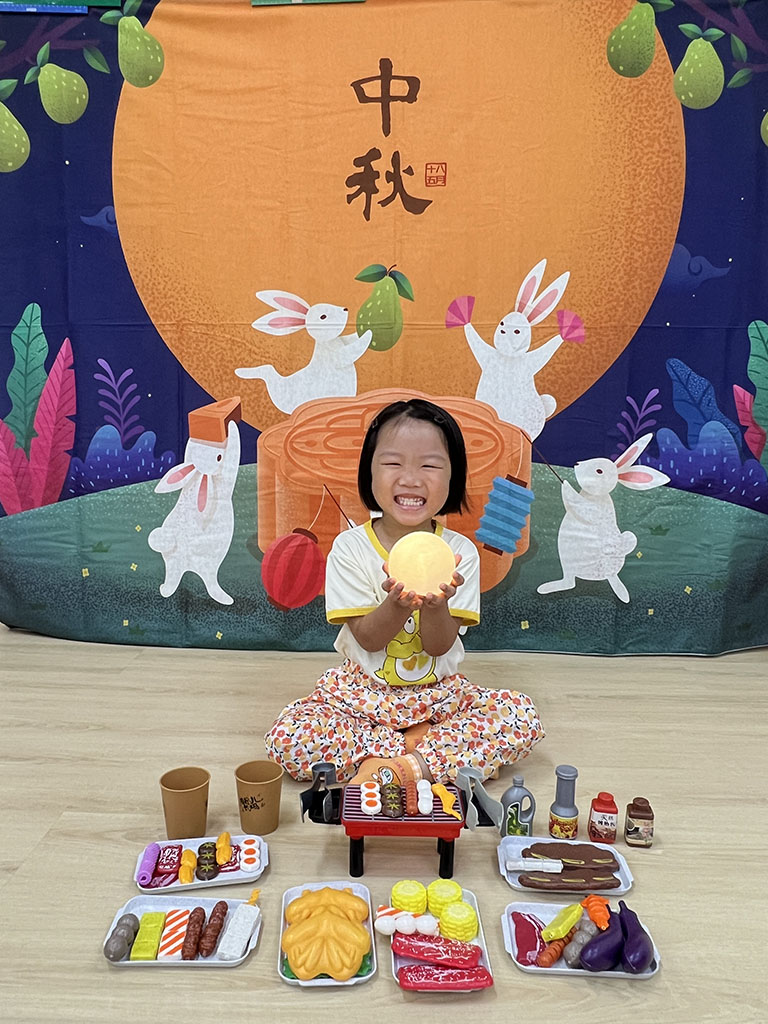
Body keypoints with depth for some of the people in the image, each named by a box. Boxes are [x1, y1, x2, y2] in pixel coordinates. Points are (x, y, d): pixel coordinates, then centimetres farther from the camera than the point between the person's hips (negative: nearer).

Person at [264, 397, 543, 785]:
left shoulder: (460, 551, -9)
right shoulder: (350, 547, -11)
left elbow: (440, 646, -11)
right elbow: (367, 638, -13)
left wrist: (436, 606, -33)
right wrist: (397, 603, -34)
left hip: (439, 692, 1)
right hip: (362, 691, 0)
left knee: (523, 717, -21)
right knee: (285, 738, -23)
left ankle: (409, 766, -21)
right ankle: (421, 744, -16)